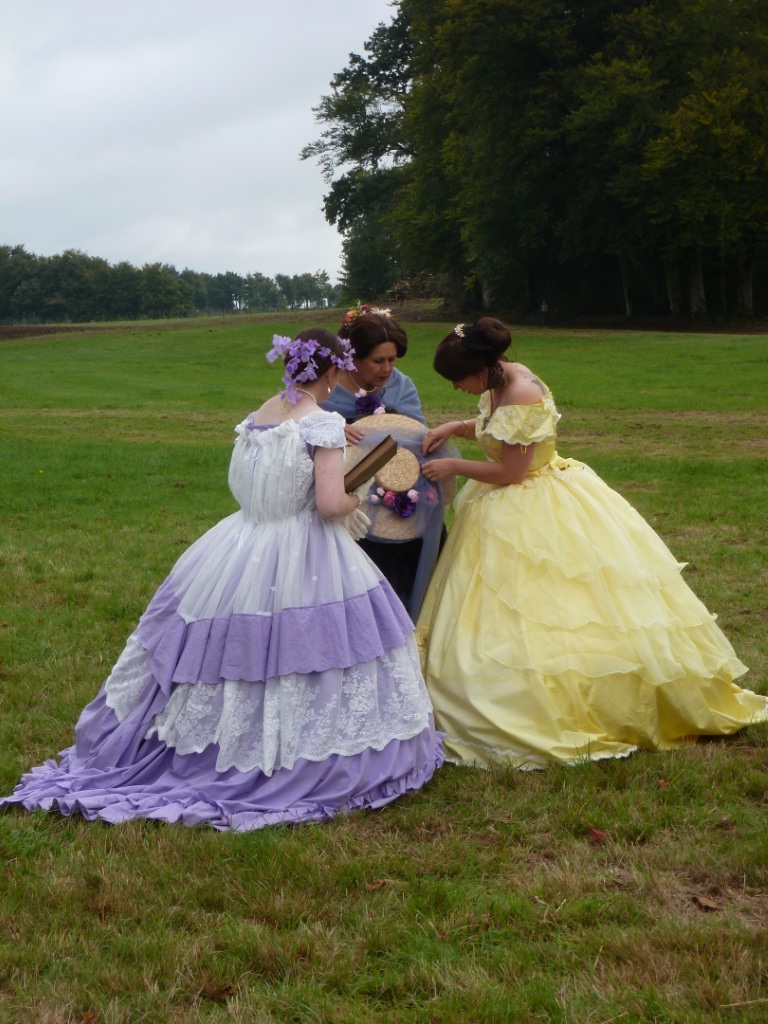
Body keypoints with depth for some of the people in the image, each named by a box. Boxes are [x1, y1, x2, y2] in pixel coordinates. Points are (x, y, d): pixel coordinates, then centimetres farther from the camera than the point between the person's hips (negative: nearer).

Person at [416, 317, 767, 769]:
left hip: (536, 519, -10)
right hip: (514, 511, 10)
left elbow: (510, 472, -23)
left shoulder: (520, 398, -27)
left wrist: (454, 467, -13)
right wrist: (455, 427, 3)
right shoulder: (503, 379, 1)